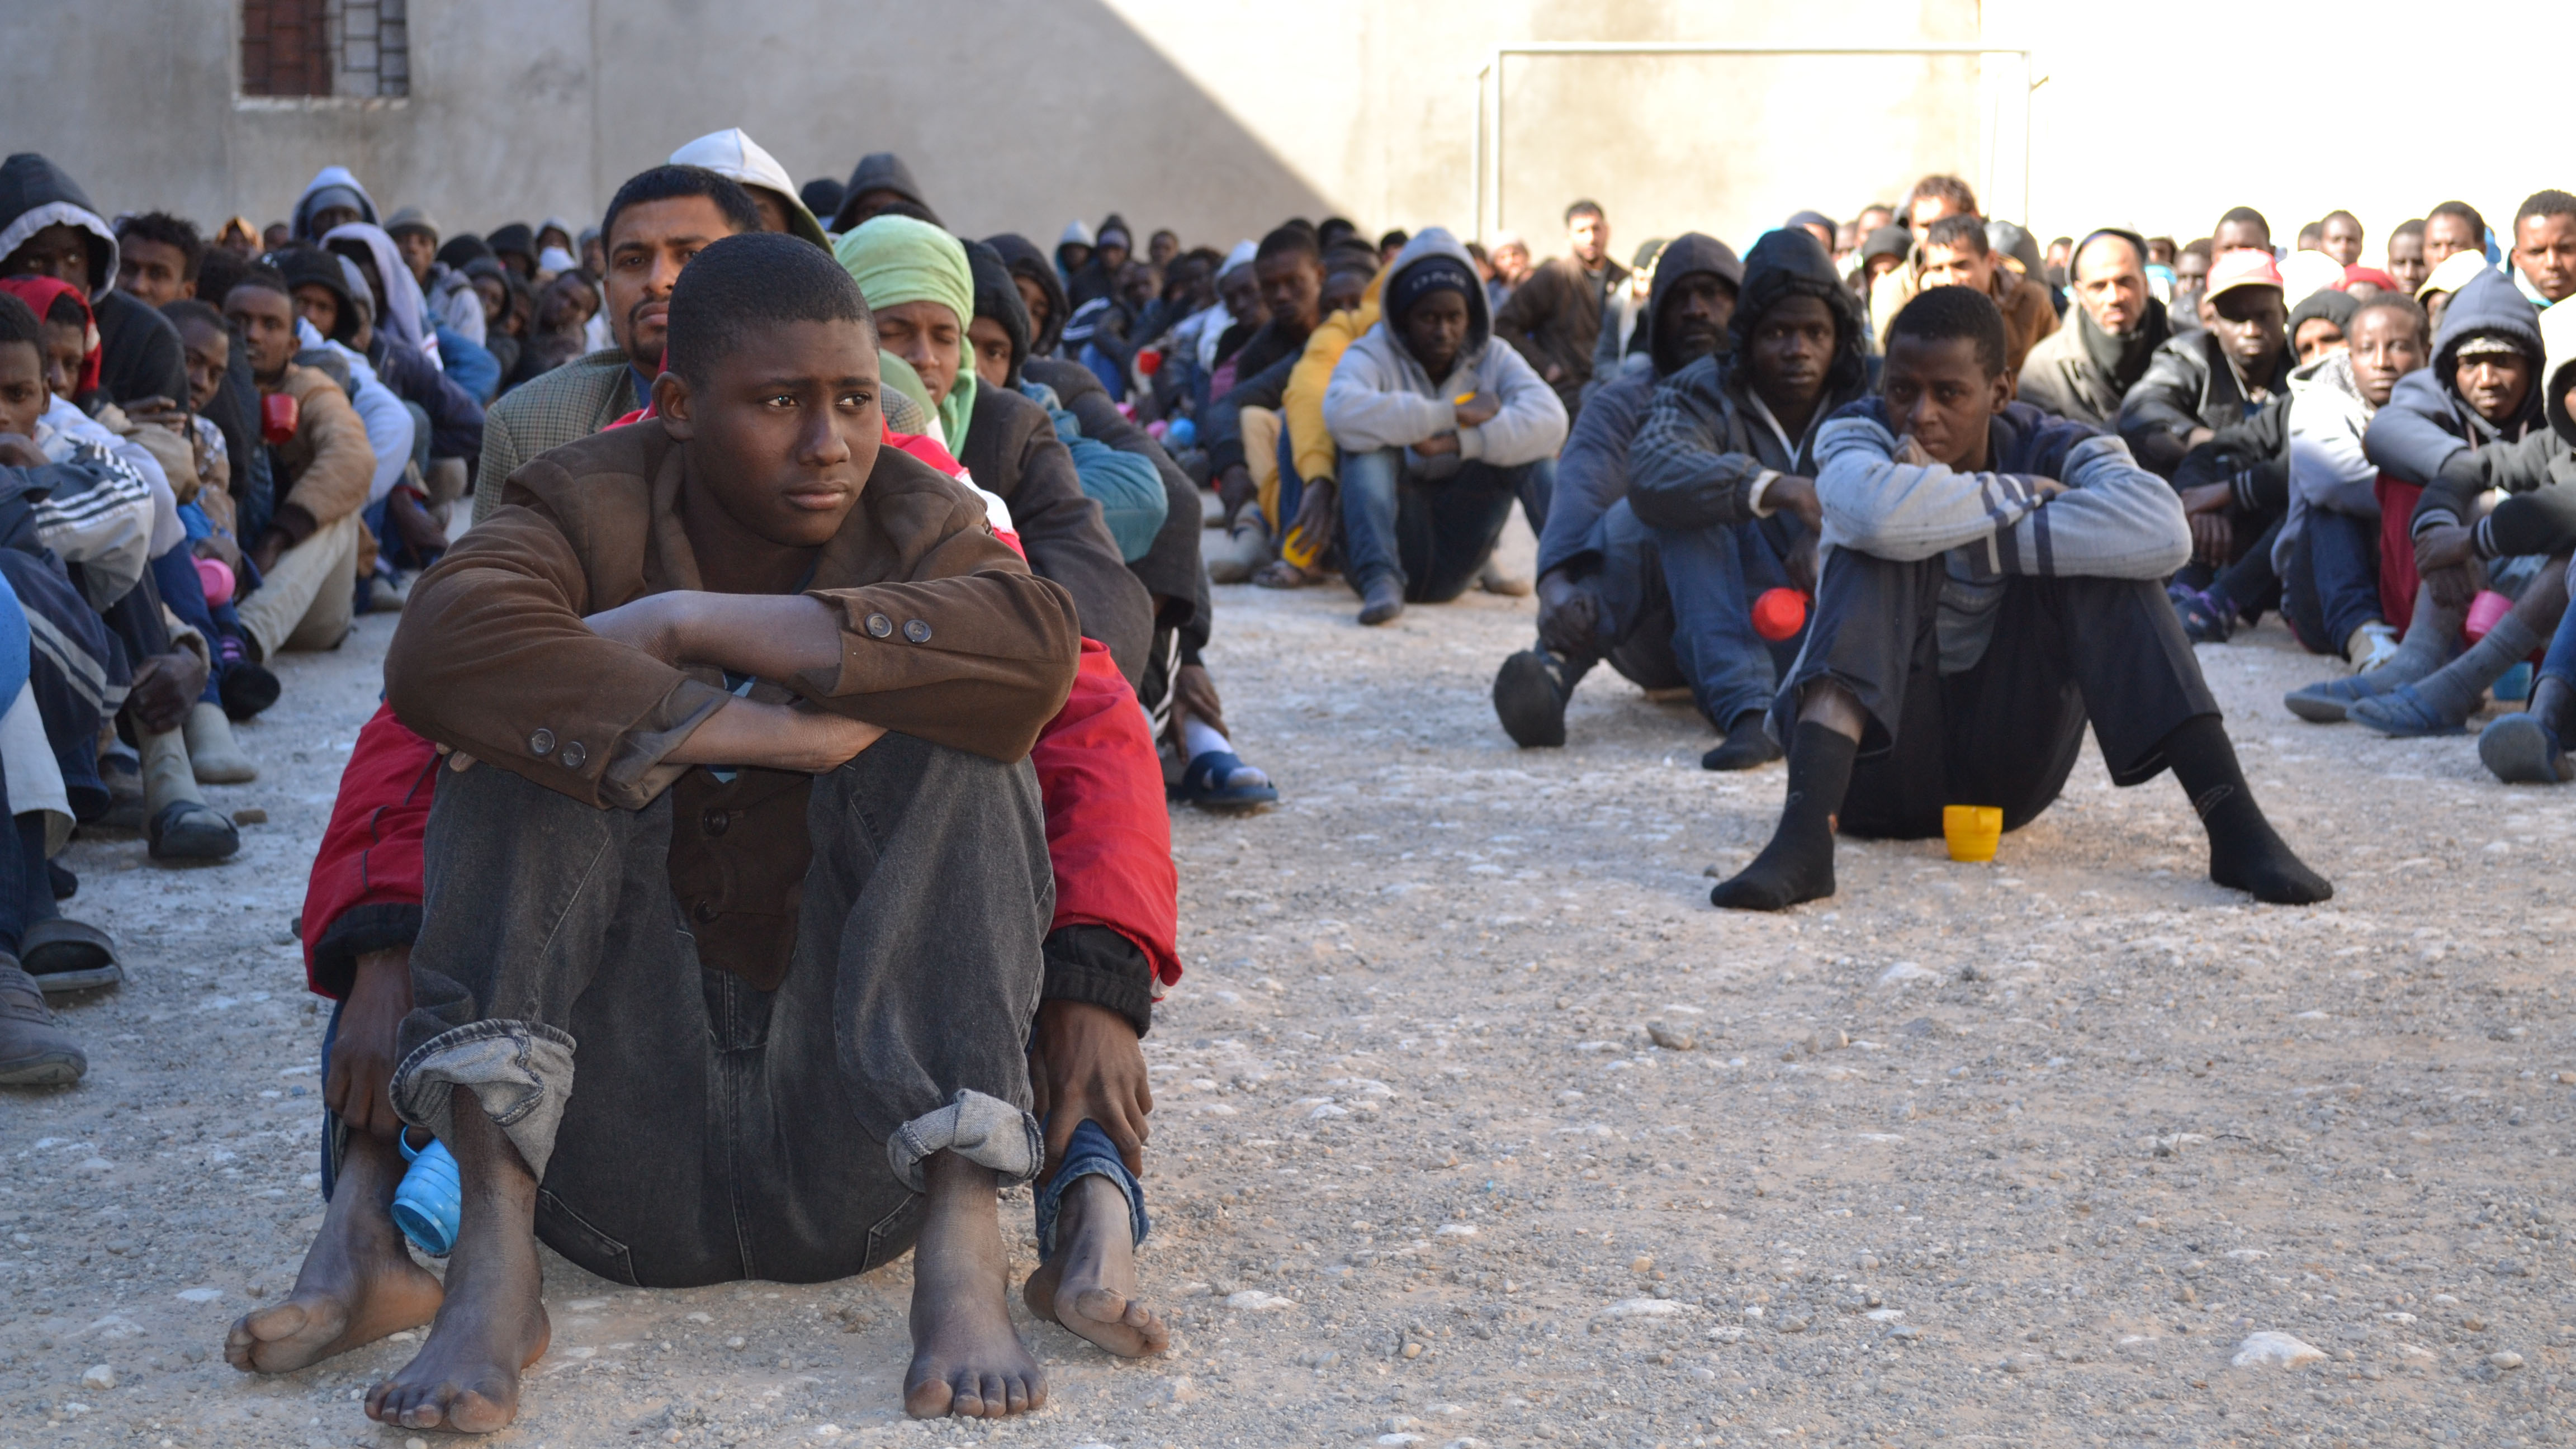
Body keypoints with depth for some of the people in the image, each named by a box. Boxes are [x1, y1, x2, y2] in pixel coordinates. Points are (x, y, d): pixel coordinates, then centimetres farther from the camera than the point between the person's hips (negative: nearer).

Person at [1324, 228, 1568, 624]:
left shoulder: (1492, 358, 6)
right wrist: (1452, 414, -24)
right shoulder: (1373, 355, -4)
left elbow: (1550, 419, -15)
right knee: (1368, 441, -25)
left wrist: (1456, 443, -26)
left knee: (1530, 441, -11)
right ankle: (1380, 580, -37)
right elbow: (1341, 412, -30)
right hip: (1397, 543, -3)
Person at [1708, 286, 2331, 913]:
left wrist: (1958, 538, -28)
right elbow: (1877, 512, -36)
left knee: (2103, 553, -18)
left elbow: (2163, 531, -29)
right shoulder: (1855, 436, -8)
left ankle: (2234, 826, -27)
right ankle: (1805, 831, -45)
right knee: (1880, 553, -27)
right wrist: (2025, 493, -22)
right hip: (1883, 765, -2)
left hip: (2007, 766, 2)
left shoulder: (2052, 448, -4)